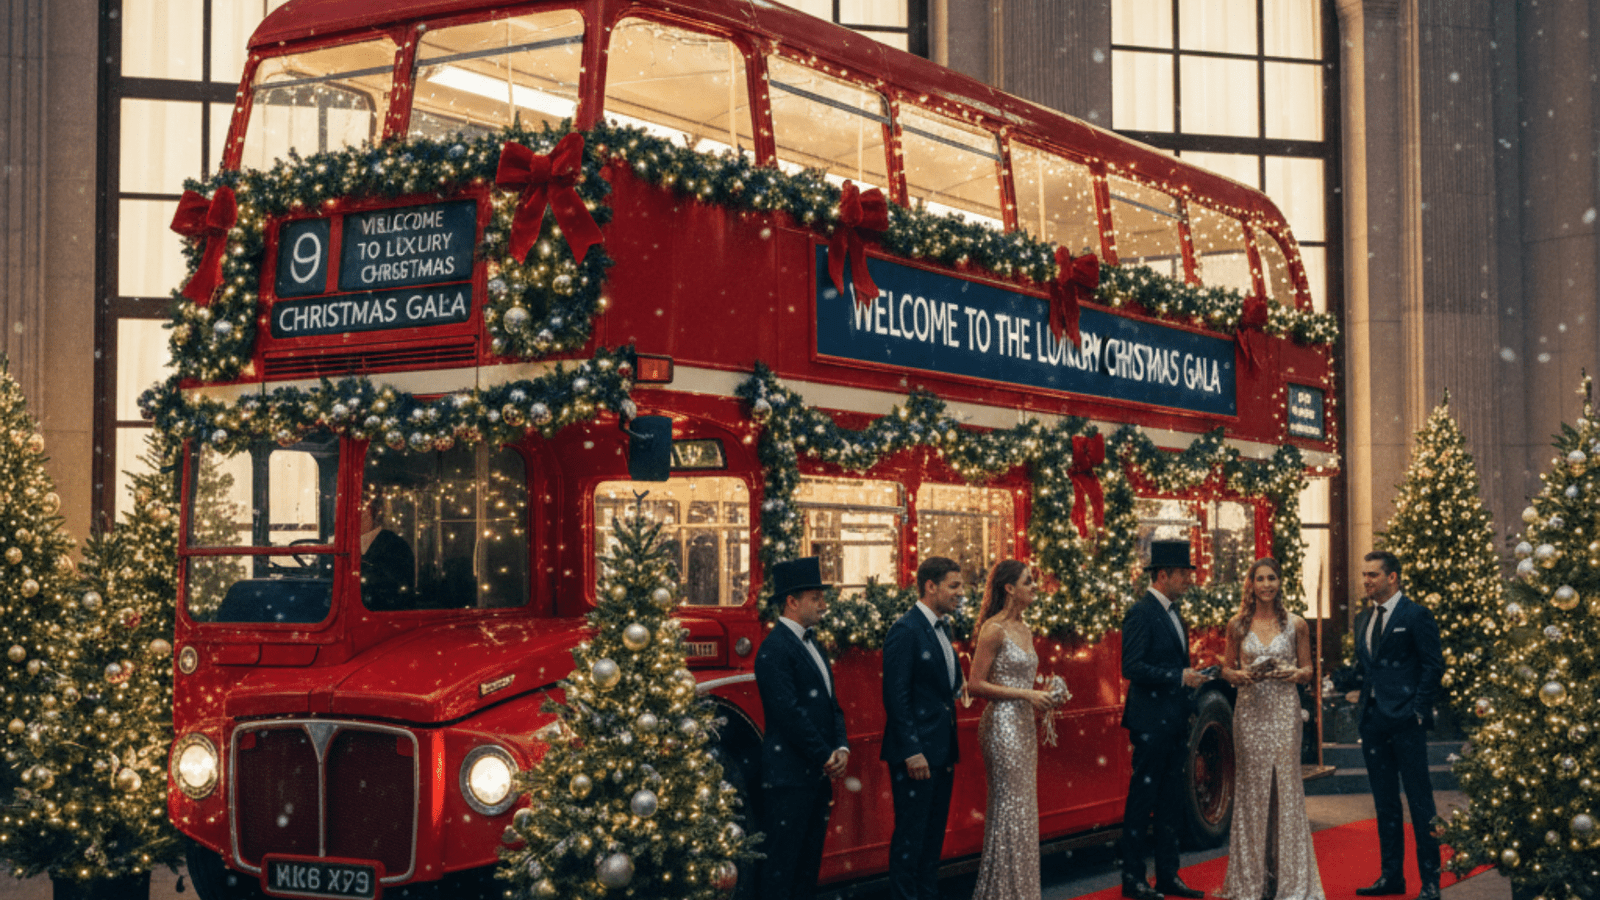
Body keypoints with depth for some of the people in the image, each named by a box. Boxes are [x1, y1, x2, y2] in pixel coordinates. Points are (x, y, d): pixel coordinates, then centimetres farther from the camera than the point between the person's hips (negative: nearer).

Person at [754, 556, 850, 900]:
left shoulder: (811, 644, 17)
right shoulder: (775, 648, -13)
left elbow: (832, 704, 18)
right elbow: (788, 714, -19)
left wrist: (841, 748, 1)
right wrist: (826, 757, -13)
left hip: (819, 773, 9)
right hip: (789, 776, -9)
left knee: (809, 860, 12)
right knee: (782, 863, -6)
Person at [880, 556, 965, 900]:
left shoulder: (942, 627, 14)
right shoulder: (905, 630, -14)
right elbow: (896, 695, -18)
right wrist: (911, 752, -20)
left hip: (942, 752, 9)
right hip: (917, 753, -9)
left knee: (933, 836, 15)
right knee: (910, 837, -3)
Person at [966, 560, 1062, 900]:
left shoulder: (1025, 631, 13)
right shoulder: (993, 629, -12)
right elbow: (976, 685, -16)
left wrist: (1040, 698, 5)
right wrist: (1026, 695, -17)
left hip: (1024, 724, 9)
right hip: (1002, 723, -9)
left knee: (1024, 808, 10)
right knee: (1009, 808, -6)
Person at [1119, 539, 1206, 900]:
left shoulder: (1171, 613, 15)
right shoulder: (1141, 613, -13)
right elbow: (1132, 667, -21)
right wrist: (1179, 676, -20)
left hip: (1173, 722, 9)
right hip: (1151, 723, -9)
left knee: (1170, 802, 12)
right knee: (1142, 800, -3)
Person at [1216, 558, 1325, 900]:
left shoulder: (1296, 625, 4)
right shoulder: (1238, 625, 6)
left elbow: (1307, 672, 8)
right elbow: (1226, 668, 12)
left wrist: (1292, 673, -13)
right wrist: (1239, 675, -10)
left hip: (1284, 709, -1)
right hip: (1250, 711, 1)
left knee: (1285, 783, -3)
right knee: (1252, 786, 1)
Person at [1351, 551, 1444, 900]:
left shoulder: (1416, 616, -5)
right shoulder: (1364, 620, 15)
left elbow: (1434, 665, -8)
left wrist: (1418, 709, -11)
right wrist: (1361, 701, 9)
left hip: (1405, 722, -7)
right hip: (1373, 721, 7)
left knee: (1419, 802, -4)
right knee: (1384, 803, 11)